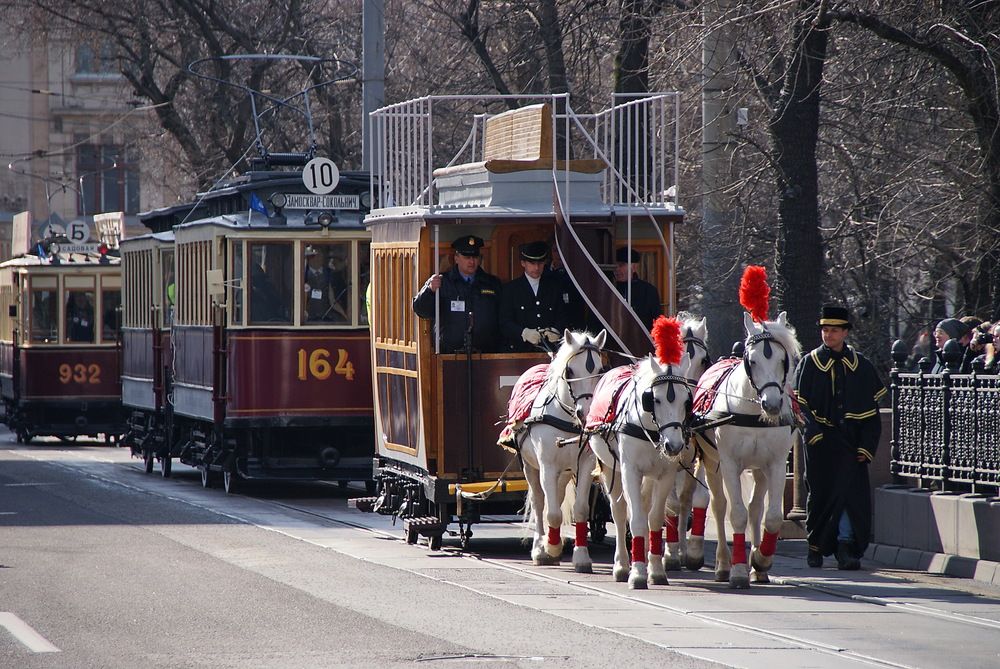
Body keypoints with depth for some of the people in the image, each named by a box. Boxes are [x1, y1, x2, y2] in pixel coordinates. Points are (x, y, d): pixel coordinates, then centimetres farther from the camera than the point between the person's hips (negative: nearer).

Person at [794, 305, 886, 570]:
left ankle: (845, 547, -8)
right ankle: (817, 546, 14)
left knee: (850, 491, -8)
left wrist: (866, 446, -2)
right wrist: (813, 431, -16)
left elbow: (871, 411, 7)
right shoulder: (809, 363, 4)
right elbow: (799, 404, 0)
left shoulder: (860, 365, 8)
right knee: (822, 494, 2)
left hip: (850, 443, 1)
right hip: (821, 440, -1)